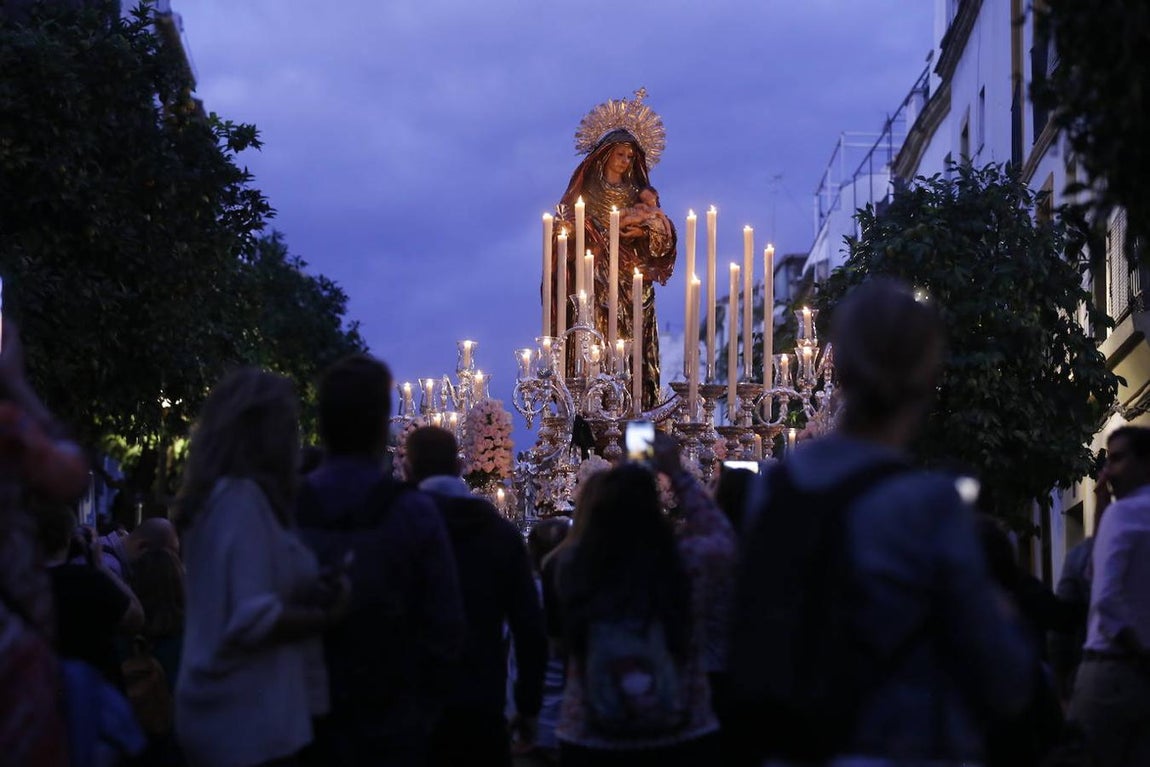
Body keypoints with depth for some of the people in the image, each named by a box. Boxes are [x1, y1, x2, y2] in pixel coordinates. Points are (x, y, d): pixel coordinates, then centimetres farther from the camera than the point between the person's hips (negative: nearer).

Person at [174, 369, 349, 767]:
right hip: (249, 720, -10)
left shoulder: (222, 495, 14)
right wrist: (330, 615, -11)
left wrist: (314, 594, 6)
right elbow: (252, 618, -23)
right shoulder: (241, 498, -15)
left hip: (233, 713, 10)